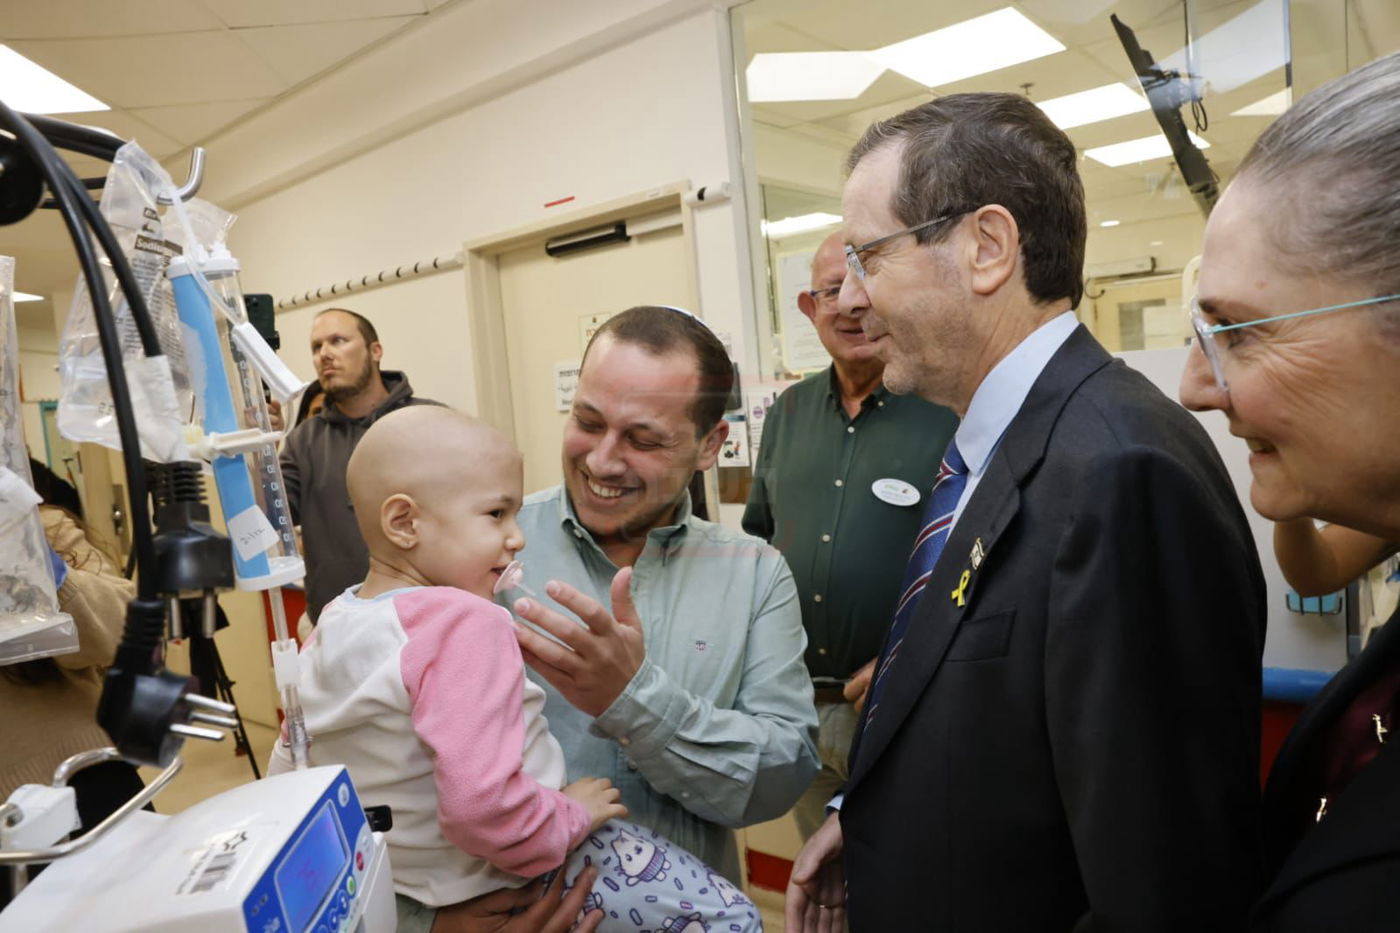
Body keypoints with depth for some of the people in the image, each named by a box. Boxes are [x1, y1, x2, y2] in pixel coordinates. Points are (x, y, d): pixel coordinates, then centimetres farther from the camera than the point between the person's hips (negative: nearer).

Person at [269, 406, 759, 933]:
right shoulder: (463, 623, -28)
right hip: (497, 880, -8)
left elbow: (288, 776, 7)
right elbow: (483, 804, -36)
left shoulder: (330, 626, -2)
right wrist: (571, 818, -18)